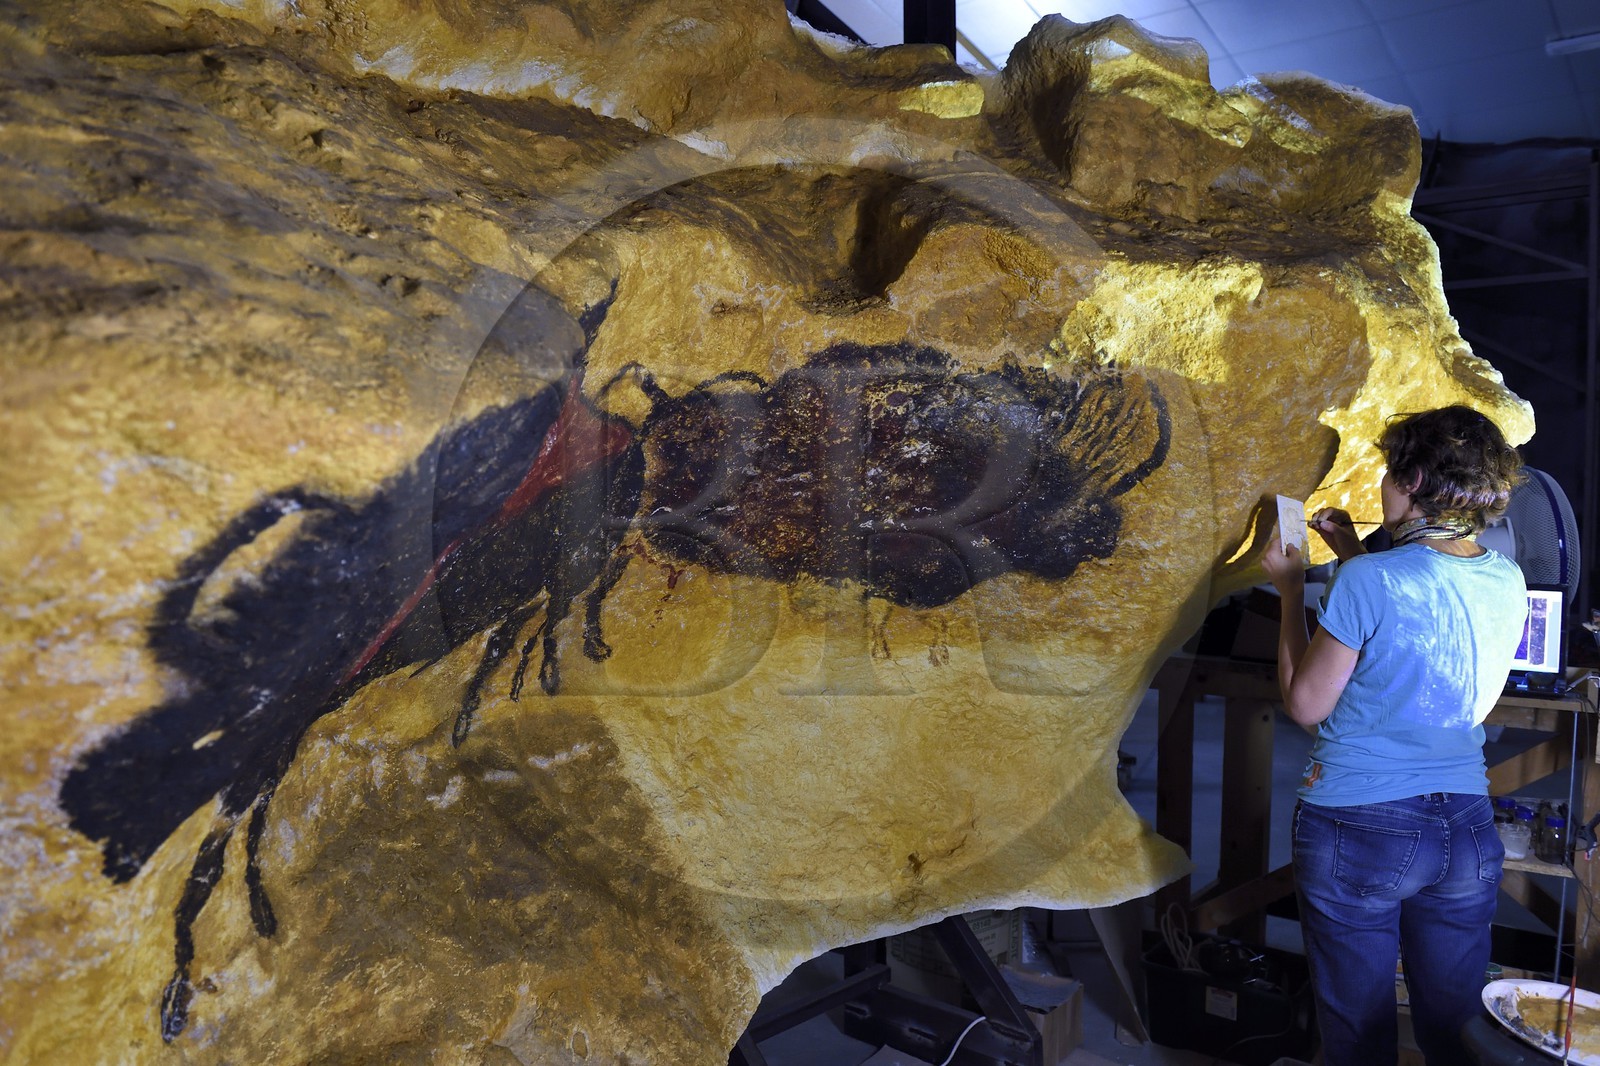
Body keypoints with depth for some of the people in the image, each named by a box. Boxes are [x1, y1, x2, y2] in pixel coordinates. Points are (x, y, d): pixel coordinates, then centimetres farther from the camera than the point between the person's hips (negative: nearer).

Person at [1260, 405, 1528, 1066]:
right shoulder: (1508, 583, 1)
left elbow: (1306, 704, -9)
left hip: (1359, 833, -5)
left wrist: (1291, 590, 0)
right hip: (1467, 830, 6)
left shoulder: (1368, 581, -18)